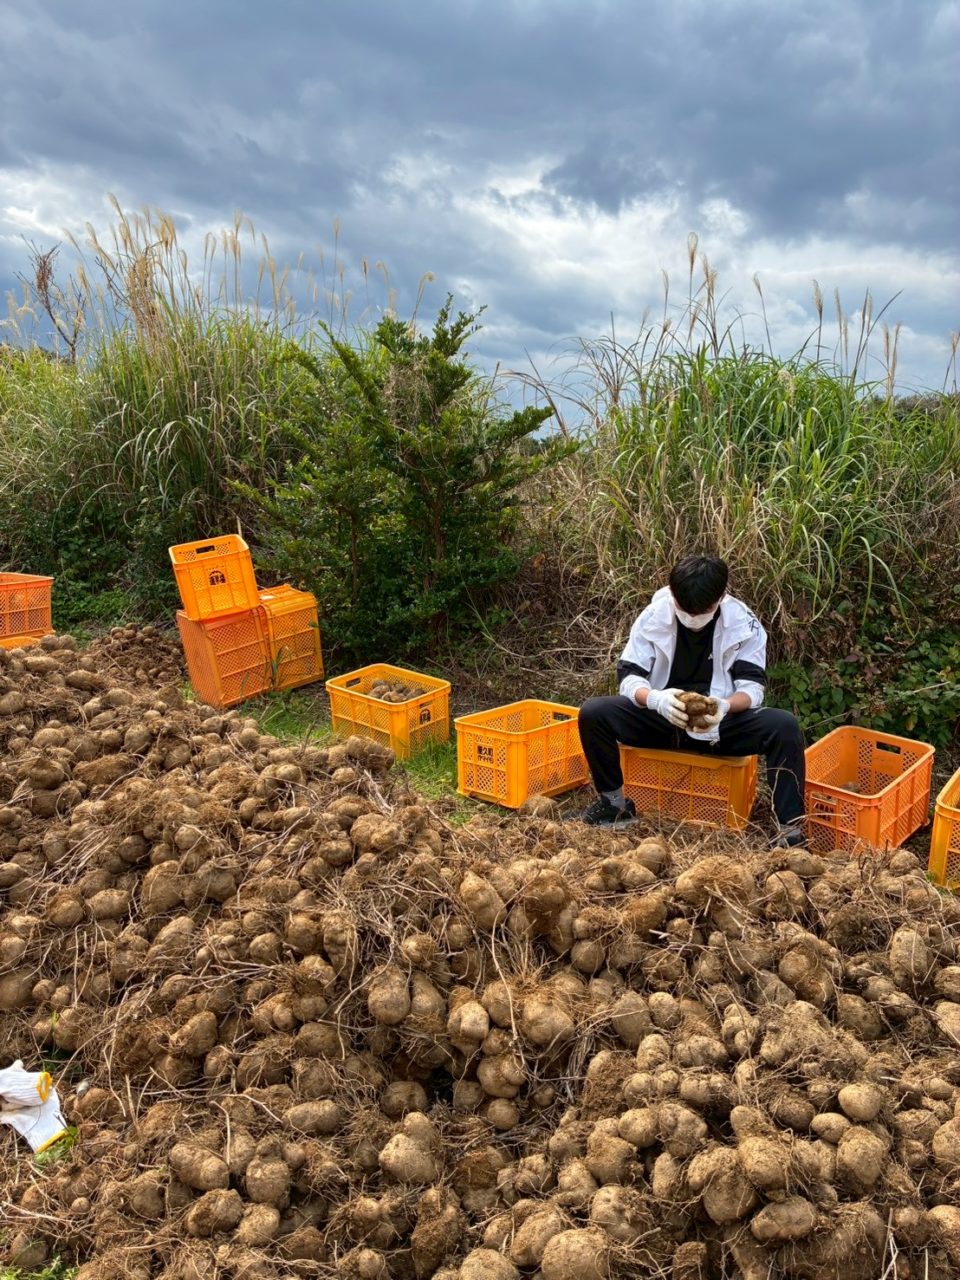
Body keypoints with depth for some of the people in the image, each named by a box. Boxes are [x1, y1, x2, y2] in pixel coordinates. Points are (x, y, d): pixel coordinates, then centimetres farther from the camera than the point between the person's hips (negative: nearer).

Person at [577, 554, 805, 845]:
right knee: (593, 713, -24)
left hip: (722, 722, 0)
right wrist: (656, 699, -35)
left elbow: (752, 686, -12)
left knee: (784, 726, -28)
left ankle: (790, 828, -18)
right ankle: (614, 804, -5)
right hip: (662, 717, 1)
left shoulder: (743, 624, -10)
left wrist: (726, 706, -36)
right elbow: (628, 676, -11)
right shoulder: (653, 617, -9)